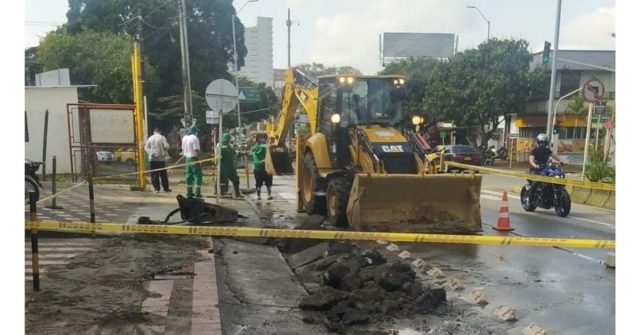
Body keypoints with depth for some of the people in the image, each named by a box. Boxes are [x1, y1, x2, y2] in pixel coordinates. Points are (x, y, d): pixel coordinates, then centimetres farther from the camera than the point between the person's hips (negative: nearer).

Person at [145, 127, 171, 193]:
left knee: (154, 174, 5)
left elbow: (146, 147, 0)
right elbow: (166, 146, -12)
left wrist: (151, 153, -5)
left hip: (152, 159, 2)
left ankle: (156, 188, 5)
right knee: (163, 174, 5)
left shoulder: (150, 138, 5)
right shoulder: (162, 137, -4)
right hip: (160, 158, -2)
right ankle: (166, 188, 9)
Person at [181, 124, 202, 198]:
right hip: (194, 158, -8)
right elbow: (197, 150, -19)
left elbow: (183, 149, 15)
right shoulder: (194, 138, -14)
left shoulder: (184, 138, 10)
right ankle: (197, 193, -5)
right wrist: (199, 156, -9)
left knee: (189, 175, 13)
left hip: (187, 158, 8)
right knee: (198, 175, -2)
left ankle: (189, 192, 16)